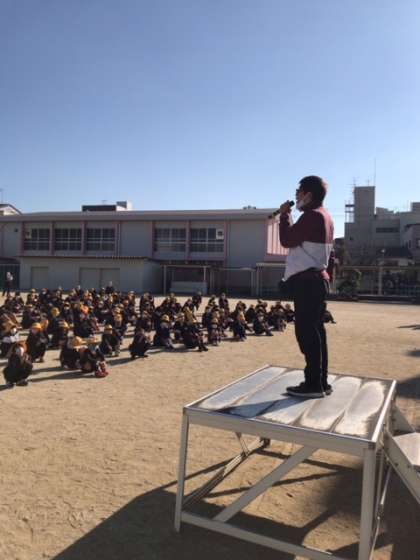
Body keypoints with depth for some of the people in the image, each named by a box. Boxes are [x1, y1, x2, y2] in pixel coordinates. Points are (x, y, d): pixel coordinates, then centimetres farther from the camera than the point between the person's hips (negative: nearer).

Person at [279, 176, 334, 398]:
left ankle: (313, 384, -3)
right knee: (315, 331, 11)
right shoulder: (324, 217, 20)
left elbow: (287, 240, -14)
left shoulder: (311, 215, -12)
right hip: (317, 279, 10)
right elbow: (330, 255, 22)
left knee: (306, 332, -7)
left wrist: (285, 215, -2)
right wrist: (328, 277, 24)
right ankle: (321, 382, 16)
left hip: (306, 281, -10)